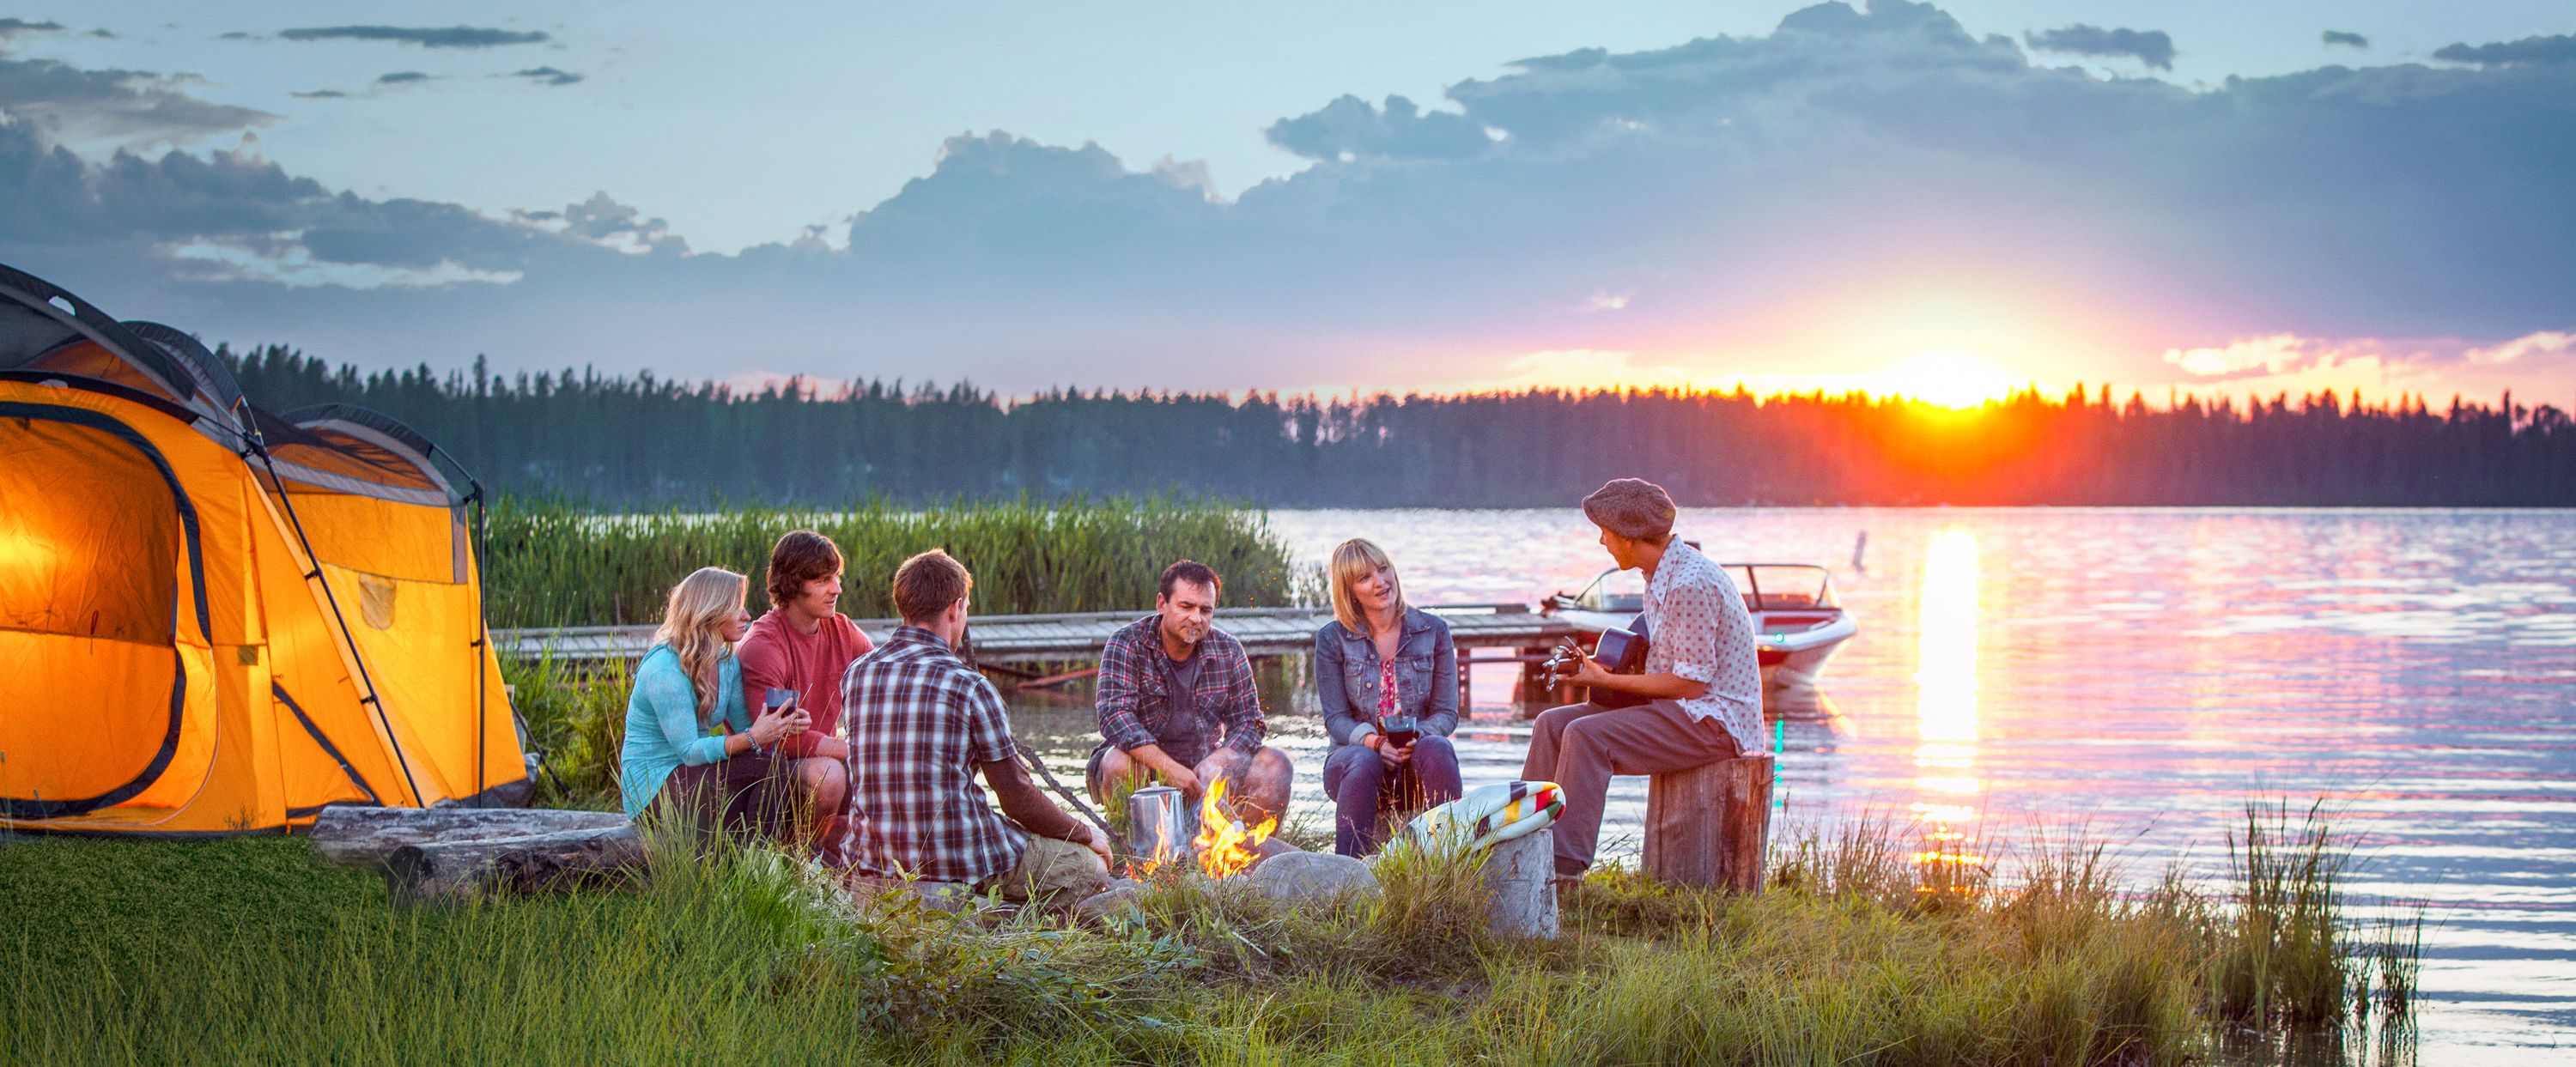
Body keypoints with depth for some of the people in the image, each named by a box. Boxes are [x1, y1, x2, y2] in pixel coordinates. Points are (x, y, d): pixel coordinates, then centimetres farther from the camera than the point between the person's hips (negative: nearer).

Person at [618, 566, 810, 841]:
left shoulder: (728, 663, 8)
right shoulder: (664, 669, -19)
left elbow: (743, 726, 7)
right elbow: (689, 751, -22)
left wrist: (781, 727, -15)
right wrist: (752, 738, -32)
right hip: (653, 788, -8)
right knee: (768, 769, -24)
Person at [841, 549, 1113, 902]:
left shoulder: (856, 674, 4)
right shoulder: (967, 685, -13)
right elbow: (1018, 798, -8)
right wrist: (1086, 833, 9)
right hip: (960, 861, -7)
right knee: (1092, 868, 11)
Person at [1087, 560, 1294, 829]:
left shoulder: (1228, 650, 2)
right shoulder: (1128, 643, -10)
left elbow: (1248, 721, 0)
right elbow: (1115, 716, -22)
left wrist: (1218, 764, -22)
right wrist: (1170, 768, -33)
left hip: (1205, 763, 4)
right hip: (1147, 764, -3)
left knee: (1276, 766, -16)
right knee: (1120, 764, -35)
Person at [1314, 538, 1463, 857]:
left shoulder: (1434, 631, 7)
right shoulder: (1333, 639, 4)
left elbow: (1447, 713, 3)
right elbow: (1335, 718, -1)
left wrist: (1417, 735, -20)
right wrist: (1375, 742, -23)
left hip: (1415, 764, 1)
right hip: (1353, 751, -1)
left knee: (1436, 748, -34)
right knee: (1365, 761, -37)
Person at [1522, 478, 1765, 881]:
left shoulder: (1691, 584, -20)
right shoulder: (1663, 575, 12)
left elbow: (1690, 682, -21)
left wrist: (1606, 680, -15)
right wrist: (1597, 666, 6)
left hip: (1714, 720, -10)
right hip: (1679, 711, 10)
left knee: (1586, 735, -26)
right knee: (1553, 723, 1)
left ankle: (1564, 866, -26)